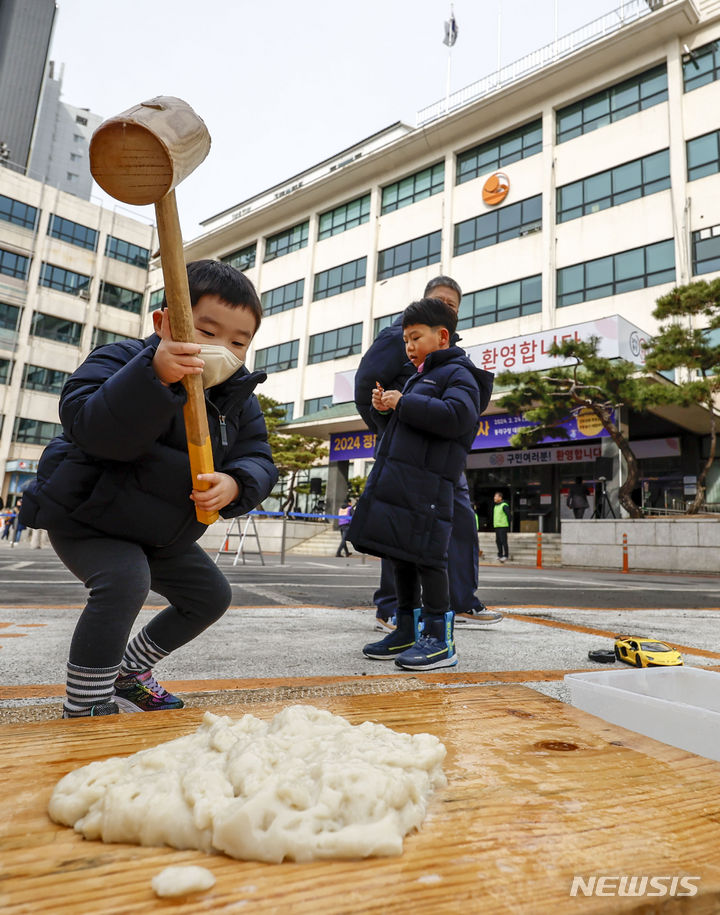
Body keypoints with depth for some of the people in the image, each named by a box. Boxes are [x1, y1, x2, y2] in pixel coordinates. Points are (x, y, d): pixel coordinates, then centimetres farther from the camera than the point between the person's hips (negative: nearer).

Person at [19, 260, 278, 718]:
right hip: (86, 518, -7)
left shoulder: (238, 398, -5)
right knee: (124, 580, -32)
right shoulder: (124, 360, -22)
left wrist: (235, 483, -34)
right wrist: (154, 375, -53)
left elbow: (258, 459, -11)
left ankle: (129, 671, 31)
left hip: (161, 533, 7)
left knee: (211, 595, 12)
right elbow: (86, 424, -39)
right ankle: (86, 705, -11)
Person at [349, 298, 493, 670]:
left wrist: (403, 403, -15)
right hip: (396, 479, 9)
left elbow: (458, 416, -21)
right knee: (400, 556, 11)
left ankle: (439, 638, 1)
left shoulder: (458, 373, -1)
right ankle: (406, 631, 22)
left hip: (427, 484, -9)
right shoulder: (418, 377, 26)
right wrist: (384, 410, 10)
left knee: (425, 556, -8)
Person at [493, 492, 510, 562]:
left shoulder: (504, 506, -9)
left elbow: (508, 515, -10)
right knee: (498, 541, 10)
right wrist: (494, 524, 18)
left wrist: (508, 525, -11)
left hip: (503, 526, -8)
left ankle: (506, 555, -1)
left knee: (503, 541, -7)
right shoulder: (495, 506, 17)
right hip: (496, 527, 8)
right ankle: (500, 555, 17)